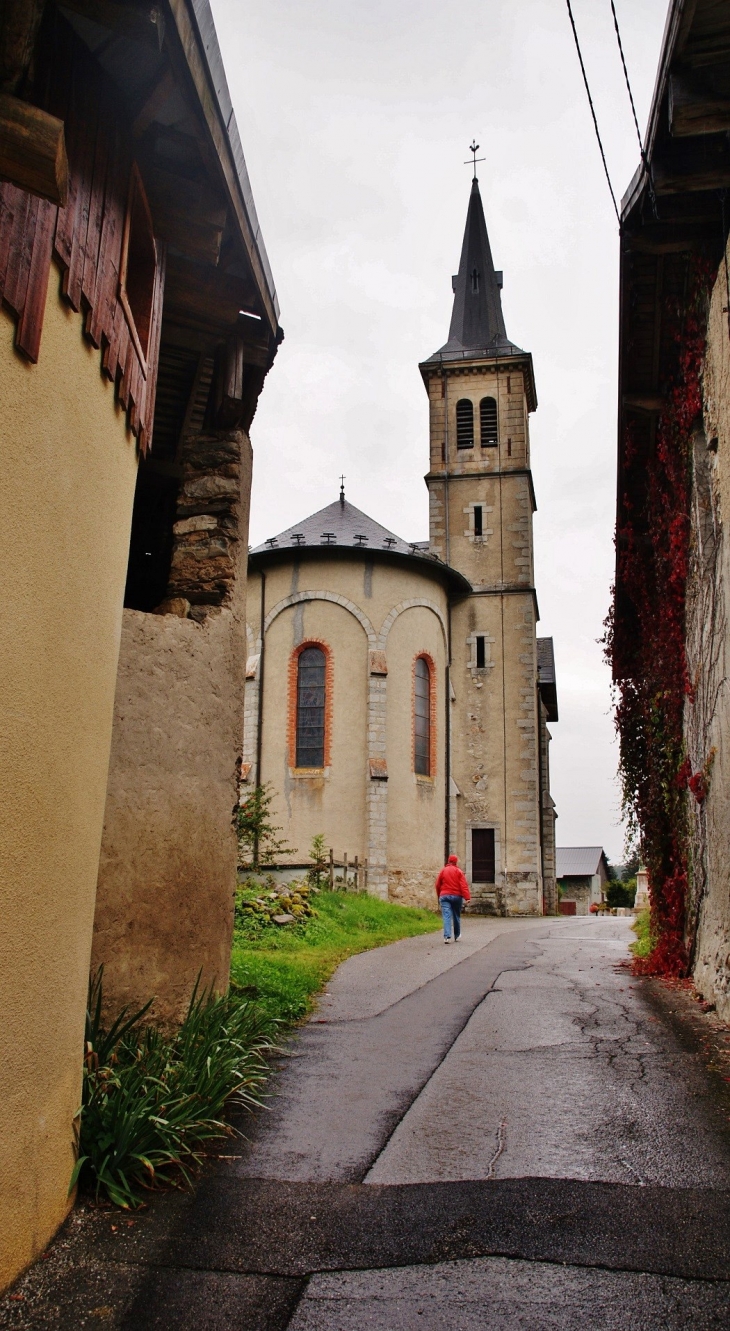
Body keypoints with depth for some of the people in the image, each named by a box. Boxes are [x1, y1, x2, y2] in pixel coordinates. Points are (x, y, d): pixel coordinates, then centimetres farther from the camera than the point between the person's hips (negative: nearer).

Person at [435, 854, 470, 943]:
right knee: (456, 916, 14)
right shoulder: (458, 871, -1)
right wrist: (467, 897, -15)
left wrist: (439, 897, 24)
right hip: (456, 896, -1)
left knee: (446, 916, -7)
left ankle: (447, 936, -21)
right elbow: (464, 885, -10)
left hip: (444, 896, 1)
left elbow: (438, 885, 11)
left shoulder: (443, 871, 6)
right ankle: (457, 936, 26)